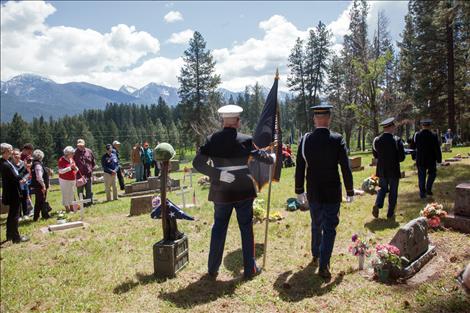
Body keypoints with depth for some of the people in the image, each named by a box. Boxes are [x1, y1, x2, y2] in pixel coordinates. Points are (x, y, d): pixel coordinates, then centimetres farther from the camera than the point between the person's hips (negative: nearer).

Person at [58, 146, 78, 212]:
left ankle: (72, 208, 19)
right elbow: (61, 171, -19)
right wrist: (70, 167, -22)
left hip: (73, 180, 6)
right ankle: (67, 208, 7)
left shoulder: (72, 159, 9)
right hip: (65, 180, -6)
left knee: (71, 194, 11)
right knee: (65, 194, -1)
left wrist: (75, 168, -8)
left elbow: (76, 170, 14)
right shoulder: (61, 160, -11)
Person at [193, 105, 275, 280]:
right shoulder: (245, 140, -9)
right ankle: (250, 269, 21)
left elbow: (197, 163, -12)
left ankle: (213, 270, 22)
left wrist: (218, 174, -14)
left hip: (221, 192, 2)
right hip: (243, 191, -2)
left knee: (218, 228, 14)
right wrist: (272, 158, 25)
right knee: (246, 228, 11)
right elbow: (260, 155, 5)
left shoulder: (212, 140, -5)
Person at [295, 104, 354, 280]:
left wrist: (299, 191, 9)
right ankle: (323, 266, 3)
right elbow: (346, 168, -9)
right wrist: (350, 191, 3)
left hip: (313, 193, 3)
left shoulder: (305, 140, -6)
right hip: (332, 193, -3)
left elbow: (300, 168, -1)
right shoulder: (337, 140, -12)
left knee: (316, 225, 21)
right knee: (329, 228, 5)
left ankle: (316, 257, 38)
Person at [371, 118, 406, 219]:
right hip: (394, 171, -3)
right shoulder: (397, 140, -16)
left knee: (383, 188, 22)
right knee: (393, 192, 10)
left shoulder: (376, 140, -5)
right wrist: (394, 159, 7)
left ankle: (377, 205, -1)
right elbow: (402, 158, -13)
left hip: (381, 170, 3)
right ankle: (390, 214, 17)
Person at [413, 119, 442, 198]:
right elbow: (437, 149, -9)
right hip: (431, 160, -1)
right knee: (432, 173, 21)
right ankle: (428, 189, 13)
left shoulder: (417, 135, -6)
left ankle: (422, 193, 11)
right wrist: (439, 159, -1)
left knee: (421, 176, 9)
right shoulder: (433, 136, -12)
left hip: (420, 160, 2)